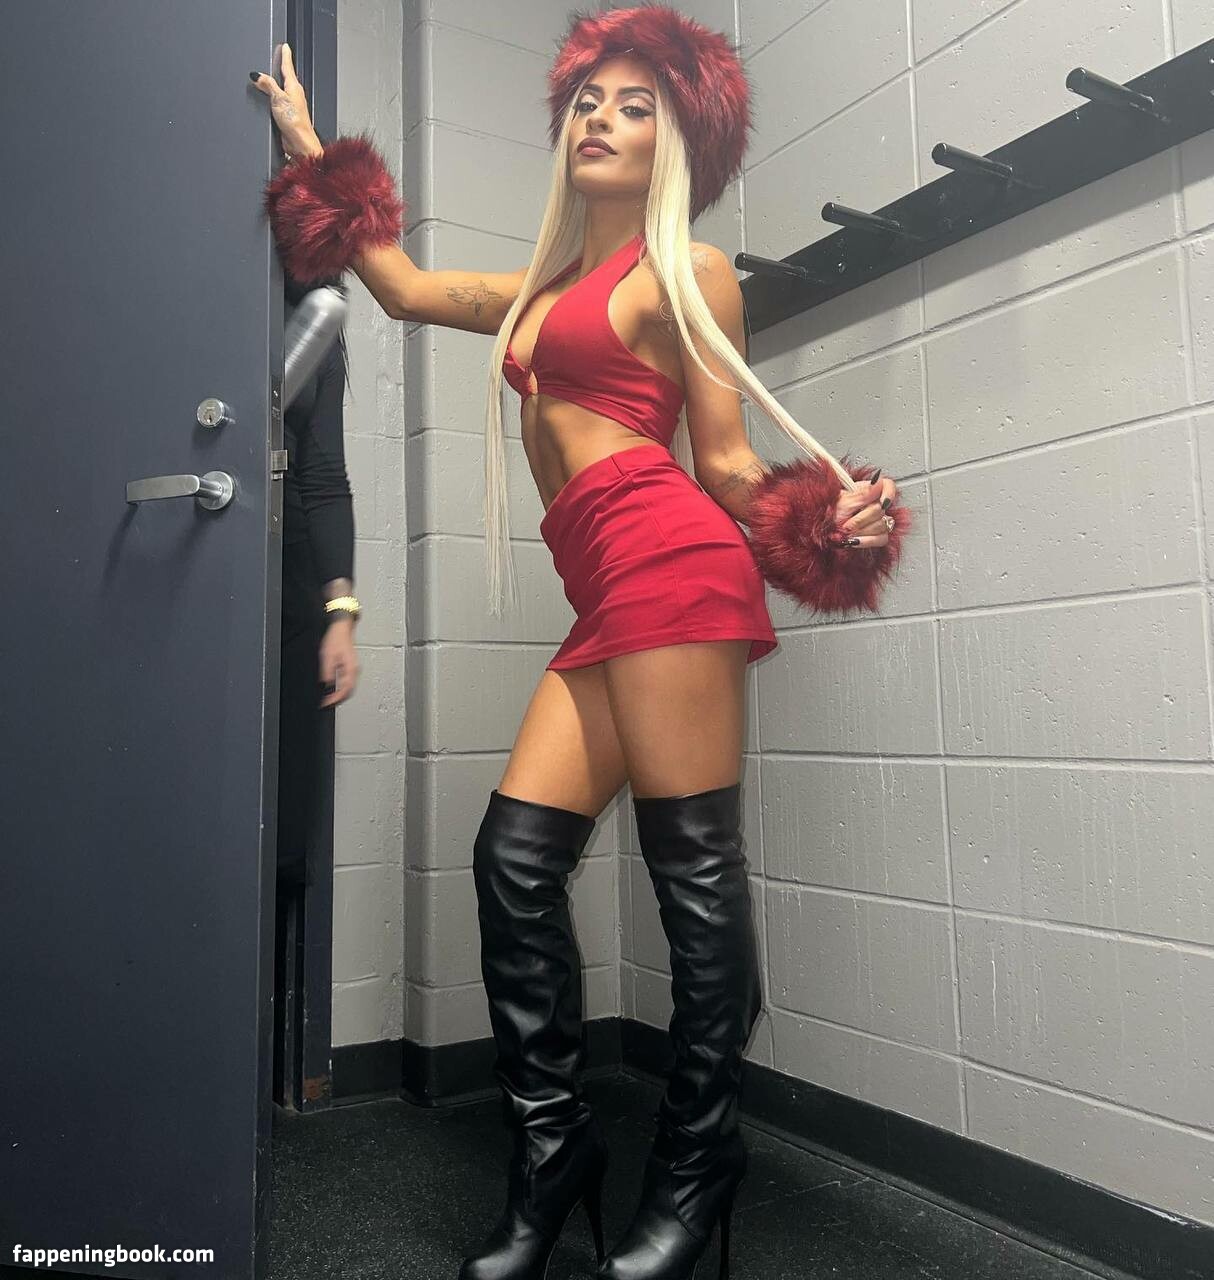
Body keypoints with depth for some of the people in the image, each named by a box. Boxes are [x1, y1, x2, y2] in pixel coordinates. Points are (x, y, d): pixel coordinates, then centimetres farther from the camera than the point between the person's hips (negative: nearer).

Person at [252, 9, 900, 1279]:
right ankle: (551, 1147, 9)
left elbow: (723, 464, 5)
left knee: (694, 869, -6)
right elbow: (404, 286, 36)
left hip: (668, 558, -7)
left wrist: (827, 512, -13)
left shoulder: (687, 272, 9)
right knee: (514, 854, -2)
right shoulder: (540, 292, 27)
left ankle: (695, 1170, 8)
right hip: (607, 596, 7)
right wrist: (309, 148, 41)